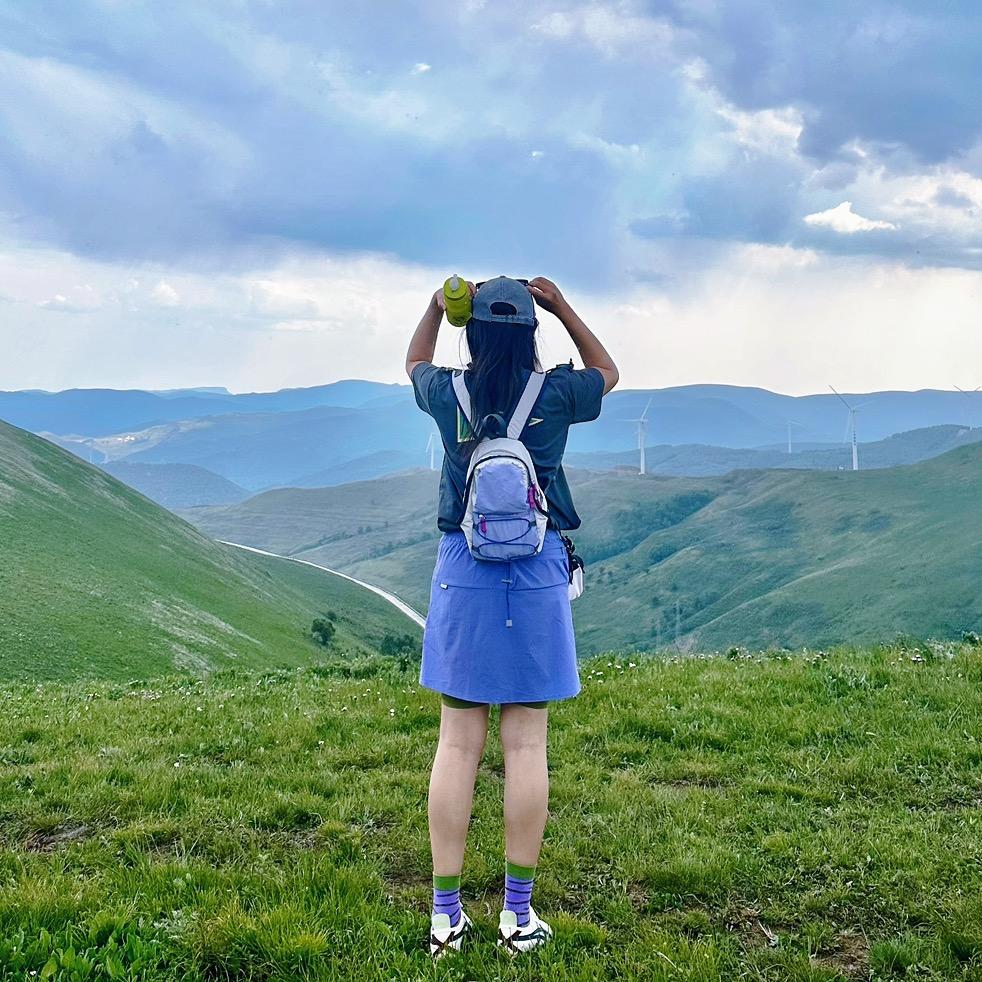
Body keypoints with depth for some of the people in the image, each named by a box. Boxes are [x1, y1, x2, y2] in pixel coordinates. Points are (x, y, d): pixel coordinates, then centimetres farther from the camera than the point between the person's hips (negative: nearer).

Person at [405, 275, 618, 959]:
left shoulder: (450, 395, -1)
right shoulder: (555, 395, -3)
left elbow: (414, 363, 25)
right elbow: (608, 371, 21)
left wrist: (437, 305, 22)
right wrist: (562, 306, 18)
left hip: (464, 571, 1)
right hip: (536, 575, -1)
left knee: (457, 743, 5)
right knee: (526, 745, 4)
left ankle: (446, 915, 9)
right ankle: (518, 914, 10)